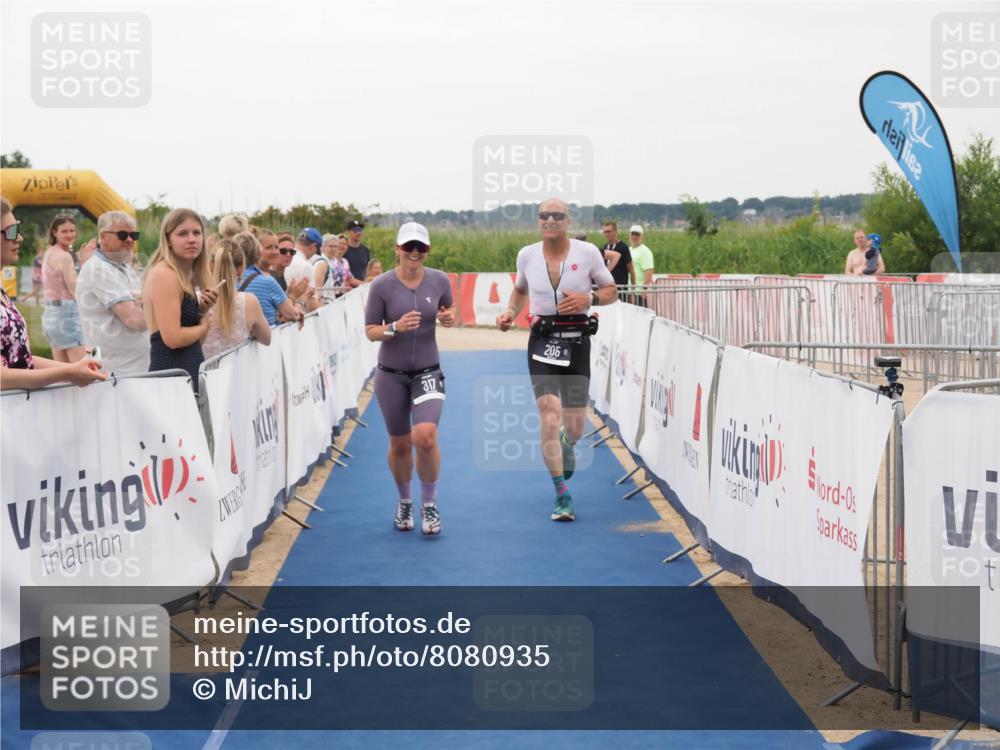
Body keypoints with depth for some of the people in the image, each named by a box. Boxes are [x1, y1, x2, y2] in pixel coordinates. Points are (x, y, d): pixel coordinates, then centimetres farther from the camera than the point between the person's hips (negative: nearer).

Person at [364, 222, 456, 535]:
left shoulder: (439, 280, -4)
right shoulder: (382, 285, -10)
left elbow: (449, 310, 13)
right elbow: (370, 331, -6)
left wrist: (449, 318, -11)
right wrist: (394, 328, -26)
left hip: (428, 371, 0)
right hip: (391, 374, 0)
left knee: (425, 437, -19)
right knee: (399, 444, 10)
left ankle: (429, 504, 2)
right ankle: (404, 502, 35)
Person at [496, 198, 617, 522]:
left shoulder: (587, 252, -3)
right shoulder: (527, 255, 2)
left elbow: (611, 291, 4)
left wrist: (588, 298, -16)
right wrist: (510, 312, 2)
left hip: (577, 341, 0)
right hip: (542, 341, 0)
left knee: (574, 427, 5)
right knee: (550, 418, -15)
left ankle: (567, 446, 46)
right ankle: (562, 496, -4)